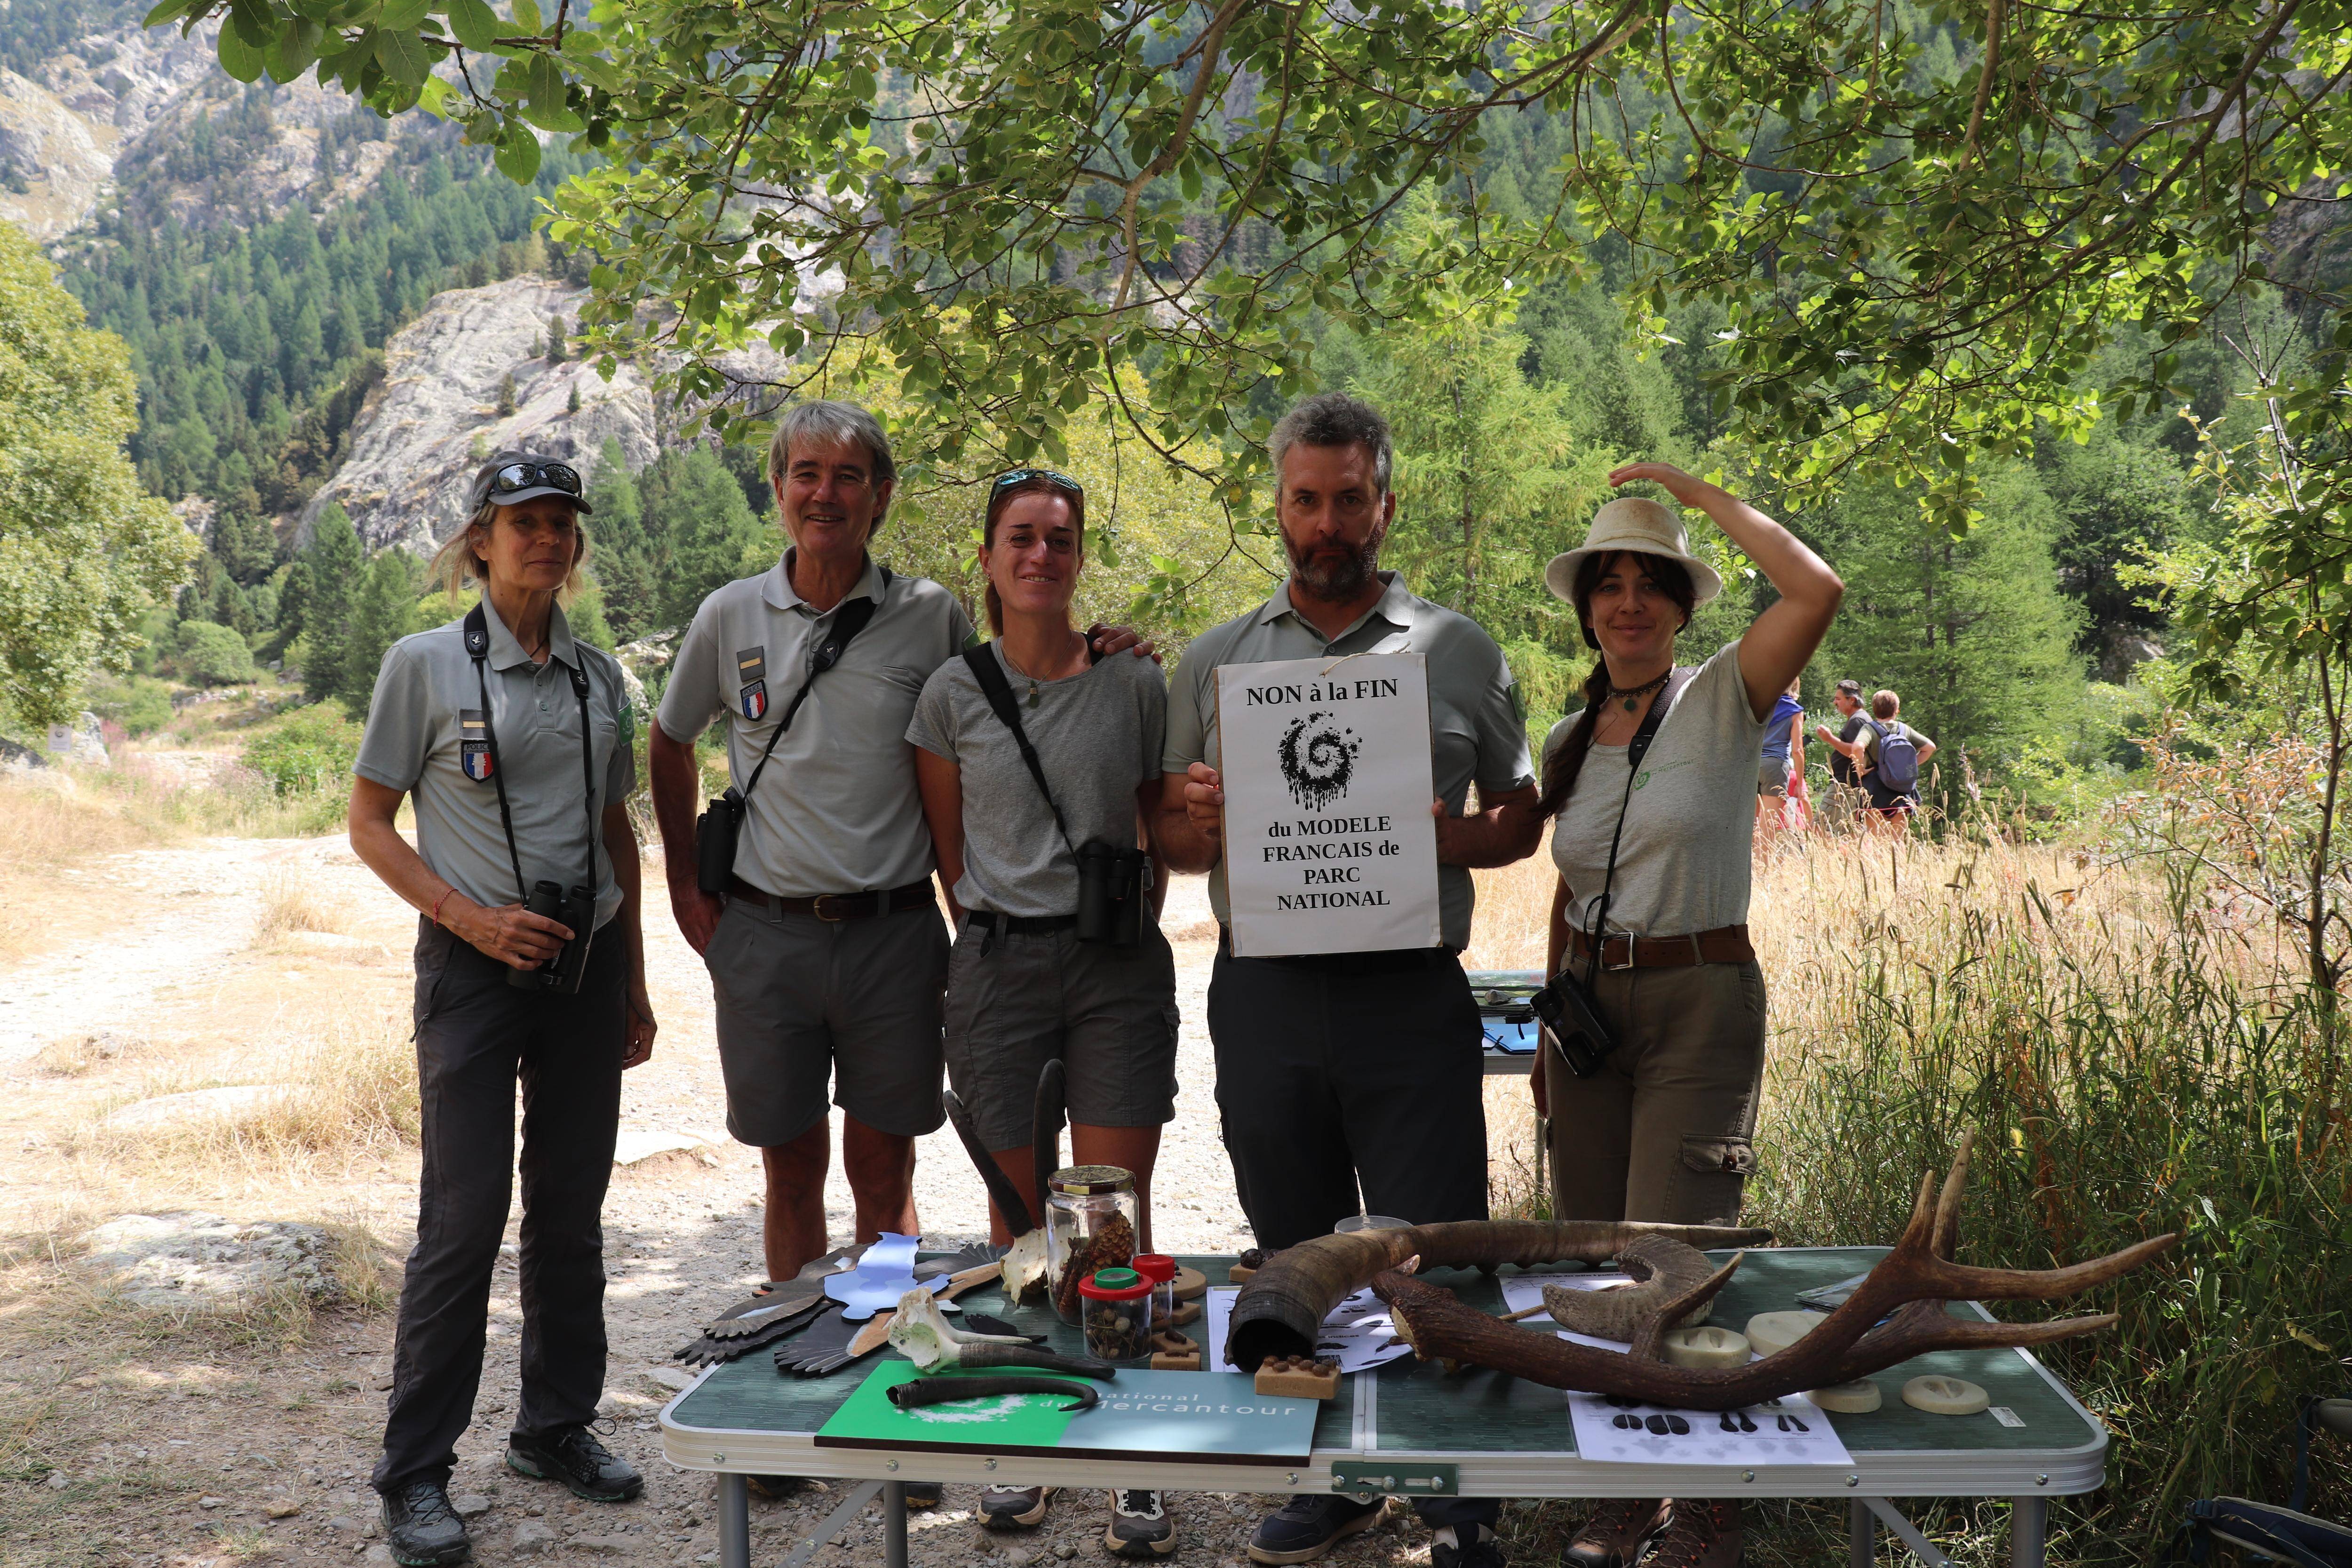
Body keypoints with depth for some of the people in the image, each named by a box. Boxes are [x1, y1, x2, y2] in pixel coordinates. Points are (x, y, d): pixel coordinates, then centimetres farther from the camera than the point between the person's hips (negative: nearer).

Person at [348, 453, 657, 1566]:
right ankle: (414, 1474, 10)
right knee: (464, 1216, -4)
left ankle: (555, 1427, 26)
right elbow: (369, 824, -1)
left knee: (571, 1208, 10)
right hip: (476, 966, -4)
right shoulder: (425, 665, -3)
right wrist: (468, 915, -15)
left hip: (586, 956, 5)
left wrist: (634, 984, 15)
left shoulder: (598, 675, 9)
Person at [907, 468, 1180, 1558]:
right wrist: (997, 951, 8)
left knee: (1118, 1214, -1)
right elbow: (950, 853, 10)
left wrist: (1127, 939, 9)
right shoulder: (953, 692, 3)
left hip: (1119, 965, 0)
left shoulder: (1137, 685, 3)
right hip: (999, 964, 1)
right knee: (1018, 1213, 8)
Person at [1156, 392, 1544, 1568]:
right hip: (1263, 995, 3)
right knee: (1297, 1255, 14)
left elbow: (1521, 817, 9)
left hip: (1410, 995, -2)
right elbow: (1172, 841, 13)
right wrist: (1198, 820, -10)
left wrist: (1454, 839, -13)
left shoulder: (1459, 653, 5)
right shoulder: (1215, 660, 10)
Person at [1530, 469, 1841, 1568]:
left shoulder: (1721, 704, -5)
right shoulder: (1567, 741, 10)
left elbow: (1818, 593, -22)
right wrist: (1549, 1029, 17)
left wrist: (1703, 493, -12)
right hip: (1588, 1003, 5)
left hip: (1700, 1002, -5)